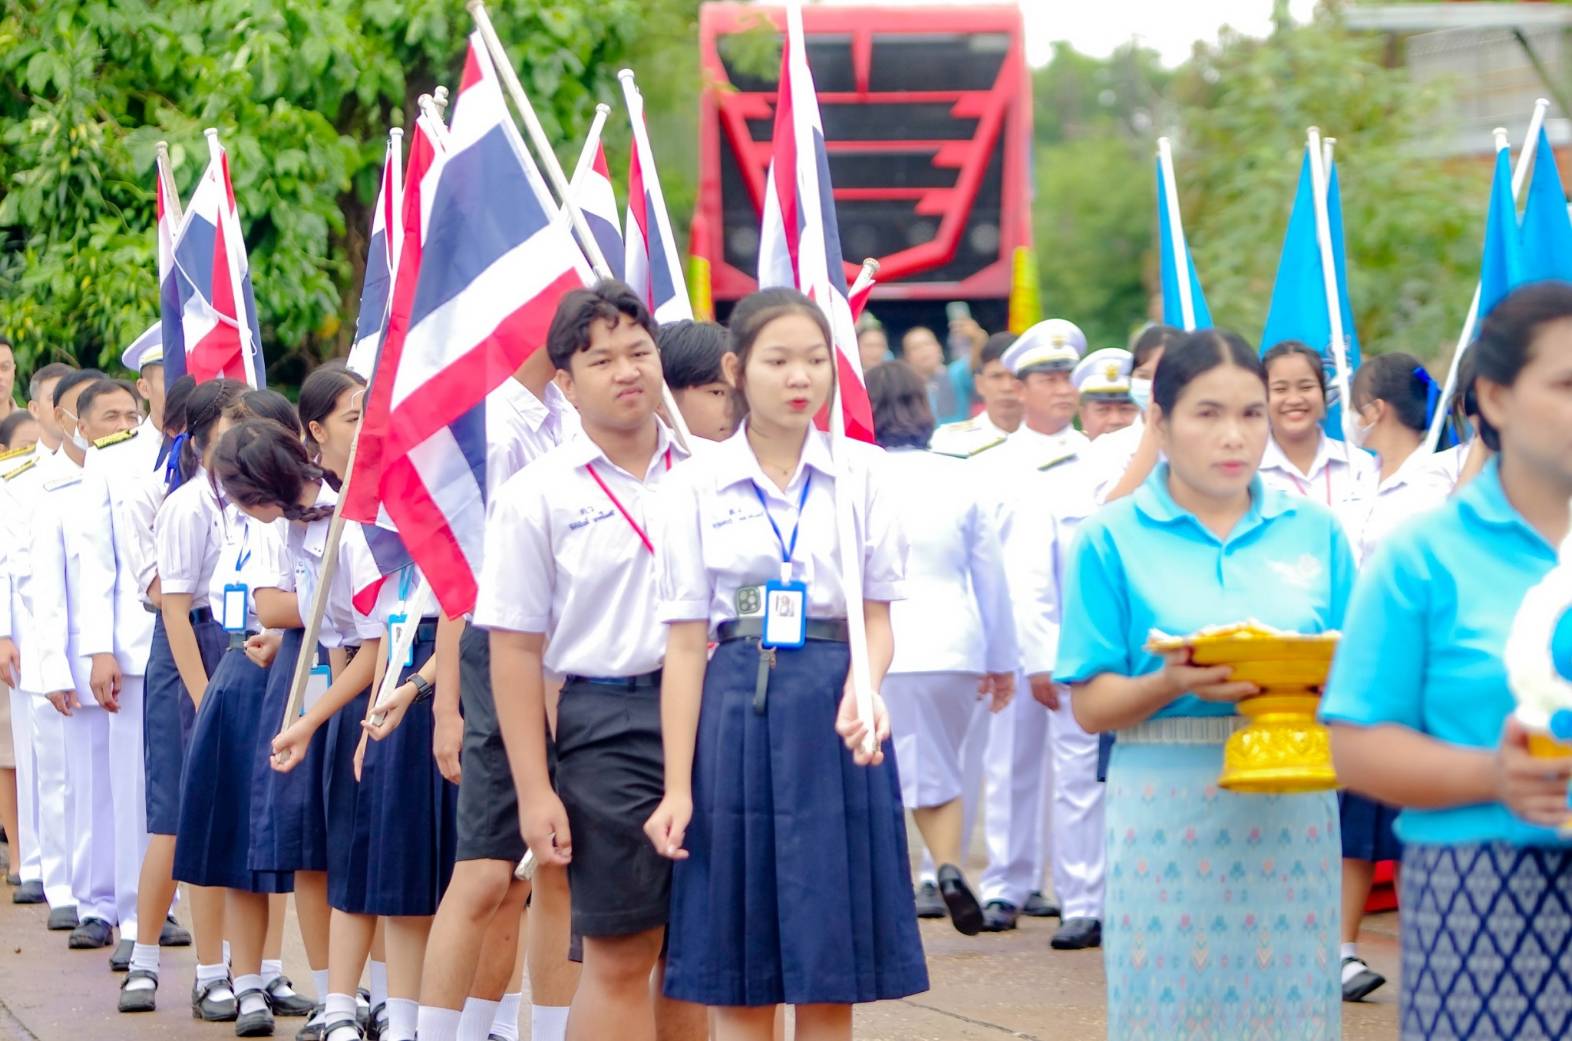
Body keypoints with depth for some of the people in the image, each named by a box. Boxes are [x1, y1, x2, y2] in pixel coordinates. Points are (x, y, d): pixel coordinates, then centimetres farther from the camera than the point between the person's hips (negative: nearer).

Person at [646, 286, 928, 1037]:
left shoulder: (861, 474, 5)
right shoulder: (695, 487, 1)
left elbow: (876, 618, 4)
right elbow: (685, 644, 0)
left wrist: (864, 690, -18)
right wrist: (677, 786, -4)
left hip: (833, 721, 1)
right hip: (737, 713, -1)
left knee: (832, 978, 3)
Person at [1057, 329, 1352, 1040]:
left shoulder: (1313, 531, 9)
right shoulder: (1115, 540, 2)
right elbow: (1090, 706, -1)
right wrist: (1174, 683, -19)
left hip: (1291, 814, 2)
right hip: (1167, 812, -2)